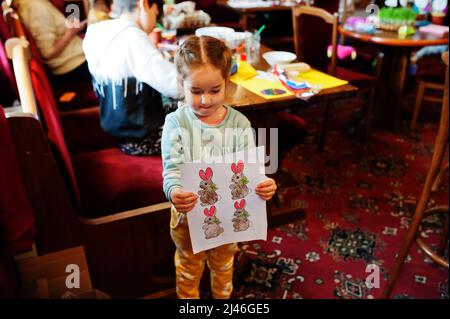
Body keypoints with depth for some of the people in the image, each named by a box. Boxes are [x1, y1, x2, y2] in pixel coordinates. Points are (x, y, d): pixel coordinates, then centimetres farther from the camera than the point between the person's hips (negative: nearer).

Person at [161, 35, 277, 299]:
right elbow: (172, 169, -23)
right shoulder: (176, 123, -19)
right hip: (188, 213, -2)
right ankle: (187, 298, 52)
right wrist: (174, 191, -46)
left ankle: (223, 296, 58)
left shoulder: (240, 124, -15)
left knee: (224, 263, 29)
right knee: (189, 267, 24)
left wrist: (264, 185, -37)